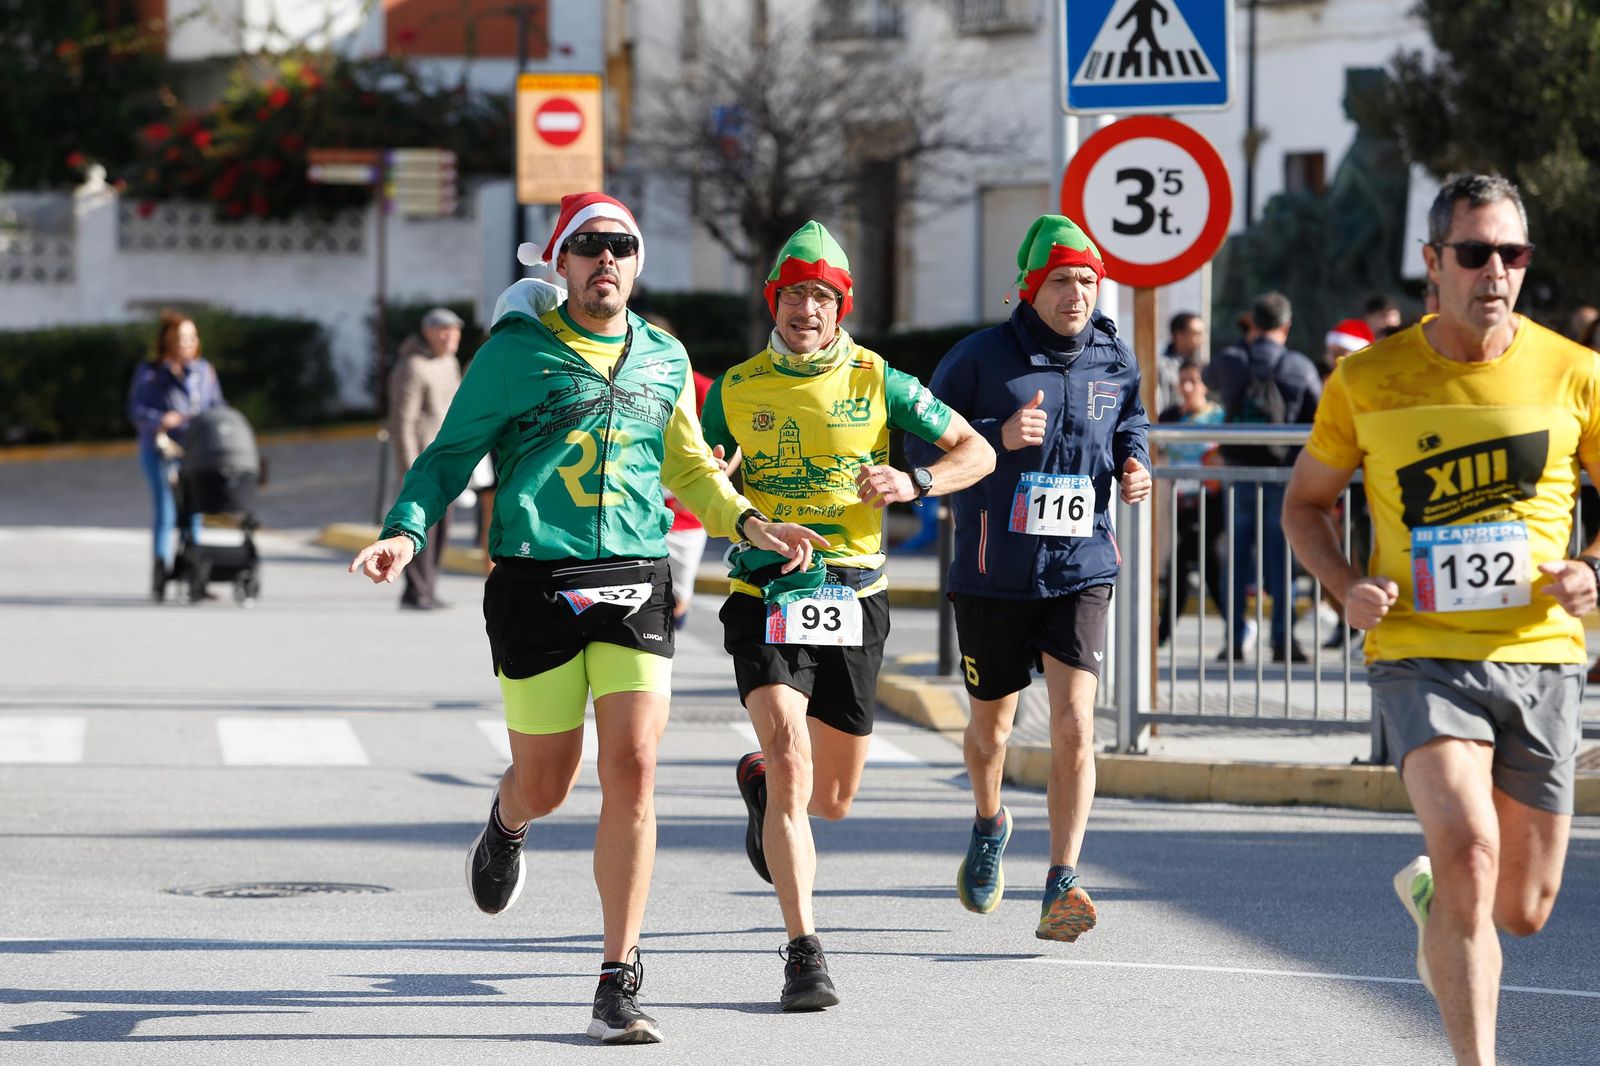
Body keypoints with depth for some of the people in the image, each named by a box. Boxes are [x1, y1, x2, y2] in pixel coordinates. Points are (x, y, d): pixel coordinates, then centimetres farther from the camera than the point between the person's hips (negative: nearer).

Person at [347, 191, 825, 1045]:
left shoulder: (664, 359, 11)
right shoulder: (517, 351, 0)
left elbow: (688, 465, 24)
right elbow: (450, 454, 2)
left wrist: (748, 523, 8)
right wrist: (405, 532, -14)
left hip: (636, 582, 2)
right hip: (535, 583, -2)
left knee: (632, 772, -11)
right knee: (546, 786, 5)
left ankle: (619, 984, -5)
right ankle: (508, 819, 47)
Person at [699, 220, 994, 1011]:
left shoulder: (877, 382, 0)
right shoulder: (735, 389, 2)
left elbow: (977, 452, 7)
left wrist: (913, 483, -12)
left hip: (853, 597, 2)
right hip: (766, 594, -1)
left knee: (831, 799, 11)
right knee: (790, 757, -22)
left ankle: (760, 783, 49)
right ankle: (804, 953, -20)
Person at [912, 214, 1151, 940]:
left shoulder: (1115, 361, 4)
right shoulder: (981, 357, -8)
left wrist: (1134, 466, 2)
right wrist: (999, 436, -22)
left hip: (1080, 572, 1)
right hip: (993, 575, -1)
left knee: (1074, 723, -15)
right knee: (991, 724, 15)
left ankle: (1061, 888, -16)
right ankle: (989, 824, 48)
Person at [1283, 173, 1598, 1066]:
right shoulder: (1368, 380, -1)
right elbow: (1307, 502, 12)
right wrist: (1347, 584, -7)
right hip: (1421, 655, -2)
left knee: (1523, 911, 9)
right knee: (1468, 842, -26)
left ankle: (1432, 894, 46)